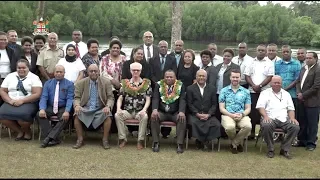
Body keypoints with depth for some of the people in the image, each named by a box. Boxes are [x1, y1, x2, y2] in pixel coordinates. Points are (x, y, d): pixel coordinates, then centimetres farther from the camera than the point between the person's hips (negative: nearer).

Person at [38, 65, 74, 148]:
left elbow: (70, 99, -7)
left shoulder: (69, 84, 4)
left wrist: (67, 111, -25)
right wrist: (42, 109, -19)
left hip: (63, 108, -2)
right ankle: (54, 139, -29)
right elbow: (44, 97, 1)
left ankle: (49, 137, -32)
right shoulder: (48, 83, 11)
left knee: (65, 118, -33)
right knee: (40, 114, -25)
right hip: (50, 108, 3)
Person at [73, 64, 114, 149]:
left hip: (100, 110, -1)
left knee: (108, 116, -30)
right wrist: (77, 105, -21)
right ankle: (80, 140, -14)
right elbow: (77, 97, 3)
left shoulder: (106, 82, 2)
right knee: (77, 115, -28)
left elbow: (111, 98, 1)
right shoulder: (81, 83, 4)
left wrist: (108, 106, -21)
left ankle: (105, 140, -15)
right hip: (85, 109, 1)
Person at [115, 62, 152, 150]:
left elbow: (148, 99, -1)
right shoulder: (125, 83, 10)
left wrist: (144, 110, -19)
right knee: (117, 115, -27)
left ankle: (140, 141, -21)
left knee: (145, 116, -34)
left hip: (140, 111, -2)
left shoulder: (146, 83, 6)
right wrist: (118, 108, -15)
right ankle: (123, 139, -15)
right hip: (127, 111, 2)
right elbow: (120, 98, 5)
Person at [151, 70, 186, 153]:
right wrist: (155, 110, -26)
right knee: (154, 117, -28)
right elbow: (155, 99, -6)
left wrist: (181, 112, -25)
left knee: (183, 119, -29)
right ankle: (156, 143, -20)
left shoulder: (180, 85, 4)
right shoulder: (159, 85, 5)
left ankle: (179, 144, -25)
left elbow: (182, 100, -6)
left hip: (175, 113, 0)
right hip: (162, 112, 1)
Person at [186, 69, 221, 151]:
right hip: (195, 114, -1)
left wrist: (208, 114, -9)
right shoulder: (190, 88, 9)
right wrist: (198, 114, -12)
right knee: (194, 123, -33)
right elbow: (190, 104, 1)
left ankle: (206, 141, -6)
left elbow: (214, 104, 7)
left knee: (216, 124, -26)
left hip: (208, 115, 2)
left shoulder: (212, 88, 13)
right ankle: (200, 140, -9)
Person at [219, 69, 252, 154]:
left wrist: (242, 114, -11)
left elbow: (248, 108, 11)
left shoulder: (246, 92, 15)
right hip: (228, 115, -1)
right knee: (230, 127, -36)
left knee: (248, 126, -33)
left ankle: (234, 144, -4)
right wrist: (232, 115, -13)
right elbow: (221, 108, 4)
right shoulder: (224, 91, 10)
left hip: (242, 116, 2)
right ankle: (238, 142, 1)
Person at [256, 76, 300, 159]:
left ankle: (284, 149, -12)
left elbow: (291, 108, 17)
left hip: (284, 120, 3)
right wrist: (265, 116, -20)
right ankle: (270, 150, -16)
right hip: (270, 119, -3)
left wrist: (292, 118, -3)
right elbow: (260, 106, -1)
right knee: (266, 126, -37)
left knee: (295, 127, -25)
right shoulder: (265, 93, 10)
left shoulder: (286, 94, 21)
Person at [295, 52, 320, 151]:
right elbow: (298, 82, 15)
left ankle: (311, 142, 11)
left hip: (312, 101, -7)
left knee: (312, 123, 2)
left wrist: (303, 95, -13)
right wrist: (298, 93, -3)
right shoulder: (303, 68, 14)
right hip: (302, 100, 7)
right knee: (302, 122, 12)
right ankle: (302, 140, 23)